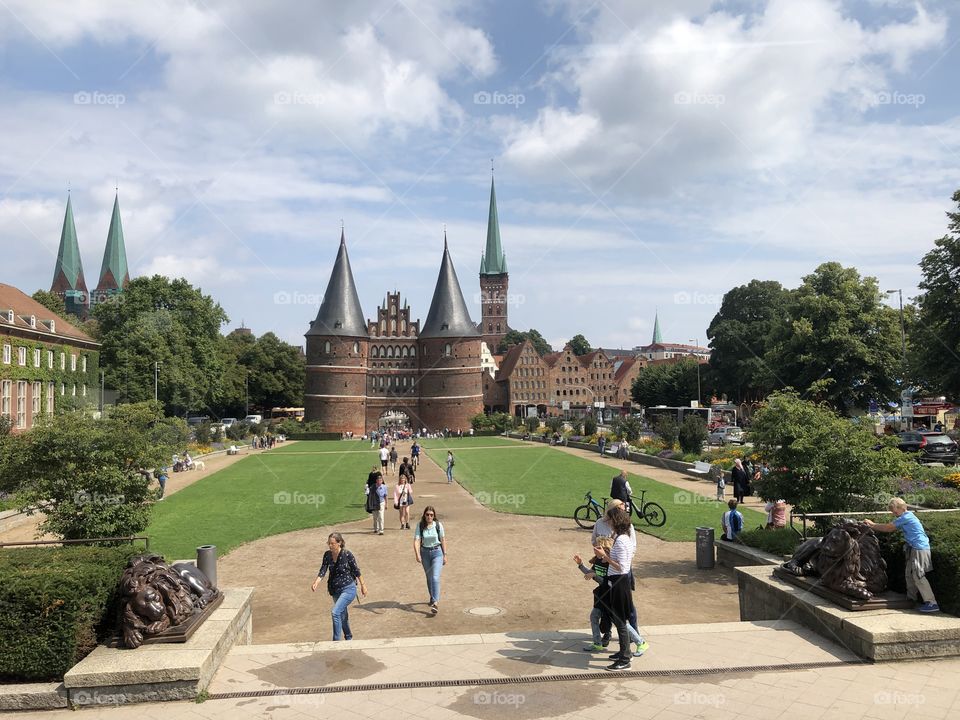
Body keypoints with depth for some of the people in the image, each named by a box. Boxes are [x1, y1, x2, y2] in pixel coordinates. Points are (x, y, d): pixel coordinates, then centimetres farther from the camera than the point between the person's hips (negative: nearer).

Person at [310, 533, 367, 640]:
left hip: (348, 589, -6)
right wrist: (316, 583, -25)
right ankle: (348, 638, 38)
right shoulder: (327, 555, -2)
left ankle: (336, 640, -15)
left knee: (335, 612, -22)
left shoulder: (347, 554, -16)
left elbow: (356, 571, -7)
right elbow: (323, 570, -7)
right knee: (342, 615, 18)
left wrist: (363, 585, 0)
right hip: (335, 590, 6)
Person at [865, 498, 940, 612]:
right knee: (909, 573, 14)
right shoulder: (906, 517, 17)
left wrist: (872, 524, 3)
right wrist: (873, 525, 12)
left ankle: (932, 603, -15)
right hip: (915, 549, 10)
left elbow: (888, 528, -8)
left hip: (920, 549, -10)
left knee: (918, 575, -13)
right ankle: (911, 599, 25)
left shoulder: (906, 517, -12)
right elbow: (891, 528, 19)